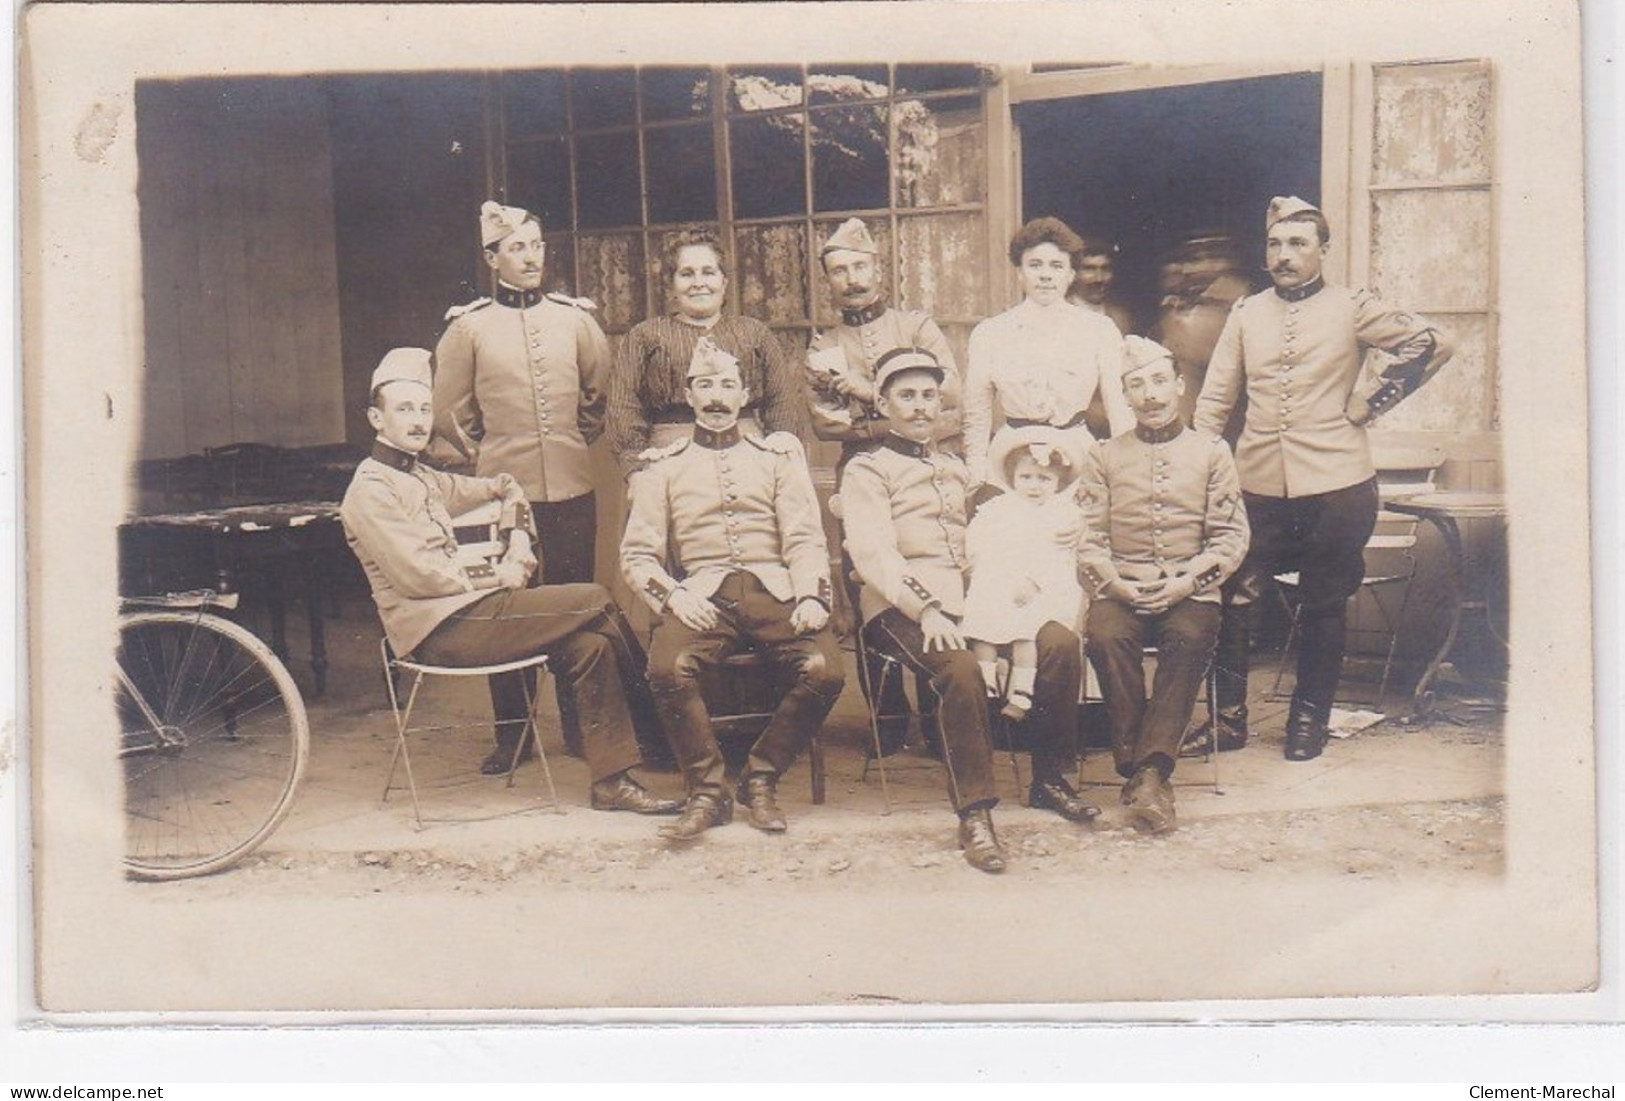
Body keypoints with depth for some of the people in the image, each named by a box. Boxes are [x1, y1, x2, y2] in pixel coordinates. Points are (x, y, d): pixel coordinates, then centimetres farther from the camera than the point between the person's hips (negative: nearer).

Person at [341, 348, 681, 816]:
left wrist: (518, 538, 8)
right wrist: (499, 576, -8)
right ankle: (645, 710, 2)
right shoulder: (370, 490, -8)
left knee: (591, 646, -11)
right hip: (438, 628, -9)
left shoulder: (423, 479, 19)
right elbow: (421, 575, -16)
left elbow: (505, 486, 28)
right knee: (594, 601, -15)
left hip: (464, 611, 9)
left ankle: (612, 781, -8)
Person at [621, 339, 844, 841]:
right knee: (667, 668, -32)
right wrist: (673, 595, -12)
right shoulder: (663, 467, 15)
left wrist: (812, 596, -12)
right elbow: (637, 555, 8)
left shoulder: (779, 454, 17)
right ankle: (707, 790, -12)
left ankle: (760, 778, -4)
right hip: (703, 592, -1)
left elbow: (805, 537, 7)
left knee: (826, 671, -27)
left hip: (774, 588, 1)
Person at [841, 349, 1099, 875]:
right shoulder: (866, 471, 5)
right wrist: (926, 609, -24)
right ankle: (975, 813, -27)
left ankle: (1049, 778, -4)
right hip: (902, 605, -6)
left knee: (1061, 641, -18)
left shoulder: (955, 469, 27)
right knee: (960, 668, -35)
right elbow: (874, 553, -9)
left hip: (968, 596, 6)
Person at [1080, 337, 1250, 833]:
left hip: (1190, 591, -1)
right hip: (1122, 591, 1)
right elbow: (1088, 536, 6)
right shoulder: (1103, 457, 13)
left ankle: (1151, 770, -33)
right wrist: (1113, 582, -13)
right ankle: (1136, 768, -24)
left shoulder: (1211, 452, 11)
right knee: (1107, 637, -32)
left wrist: (1187, 581, -12)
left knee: (1189, 639, -34)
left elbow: (1231, 536, 4)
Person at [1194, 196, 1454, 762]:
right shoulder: (1246, 313, 10)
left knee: (1323, 608, 8)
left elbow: (1431, 342, -3)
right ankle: (1229, 718, 12)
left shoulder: (1351, 308, 1)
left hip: (1336, 485, -2)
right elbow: (1215, 397, 10)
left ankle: (1309, 720, 20)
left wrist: (1370, 400, -5)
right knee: (1234, 599, 0)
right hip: (1258, 483, 2)